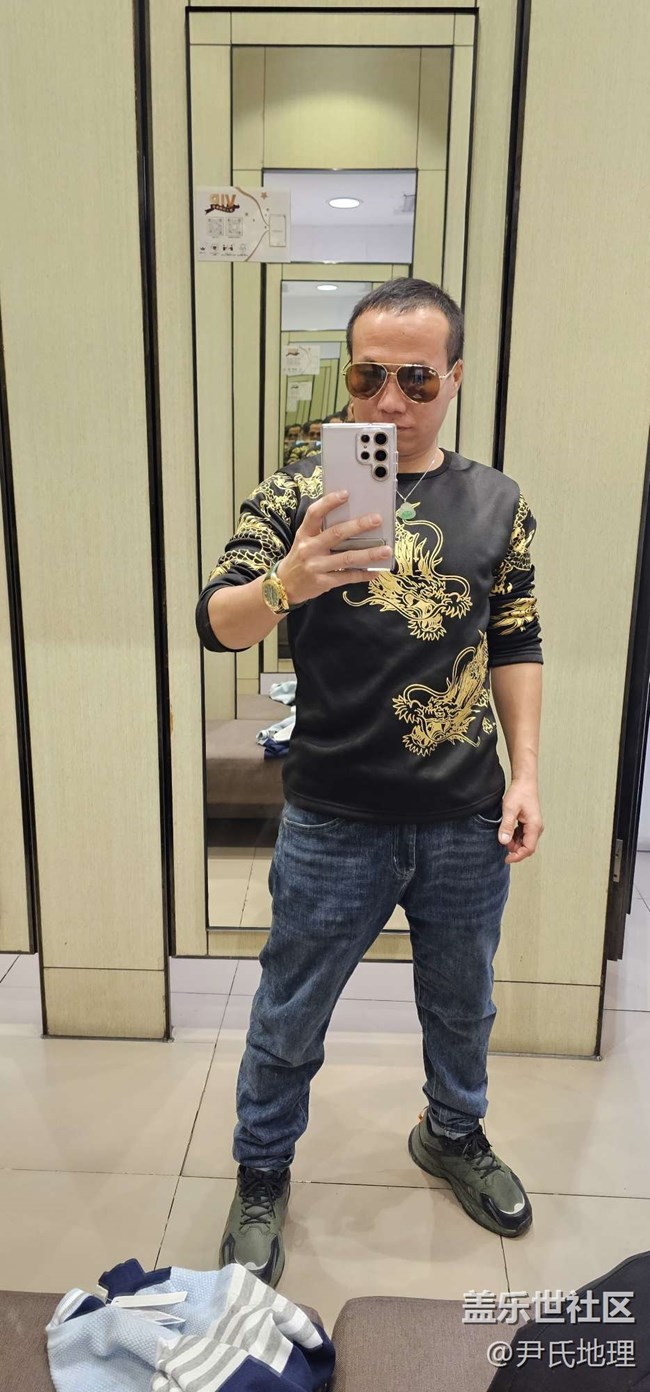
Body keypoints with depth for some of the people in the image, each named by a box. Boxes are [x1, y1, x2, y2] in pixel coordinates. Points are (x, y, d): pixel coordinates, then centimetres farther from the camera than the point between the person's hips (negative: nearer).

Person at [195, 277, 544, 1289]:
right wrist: (284, 582, -36)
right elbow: (216, 622, -15)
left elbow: (515, 644, 9)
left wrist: (525, 772, 1)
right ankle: (262, 1175, 41)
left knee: (462, 1004, 23)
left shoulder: (498, 503, 2)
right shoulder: (299, 492, -7)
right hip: (335, 824, -3)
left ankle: (454, 1135, 52)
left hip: (468, 824, 3)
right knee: (290, 1018, 14)